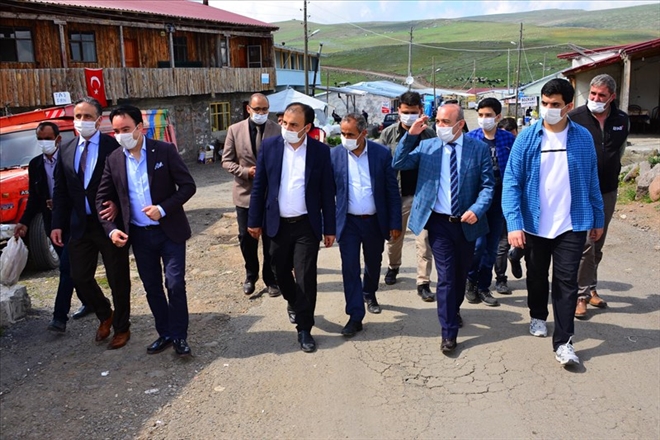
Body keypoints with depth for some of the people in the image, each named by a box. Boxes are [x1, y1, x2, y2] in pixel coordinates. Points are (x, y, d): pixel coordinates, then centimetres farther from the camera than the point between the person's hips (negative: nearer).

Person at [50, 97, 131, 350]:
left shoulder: (114, 147, -9)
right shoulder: (66, 150, 6)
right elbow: (60, 191, 9)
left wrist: (117, 206, -23)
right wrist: (57, 224, 4)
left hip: (109, 223, -4)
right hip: (80, 226, 5)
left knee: (118, 280, 7)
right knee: (80, 277, 10)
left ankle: (121, 327, 26)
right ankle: (105, 315, 36)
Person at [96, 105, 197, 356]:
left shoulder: (164, 151, -9)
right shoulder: (113, 160, 1)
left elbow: (187, 185, -9)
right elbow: (102, 198, 6)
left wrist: (163, 209, -20)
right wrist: (111, 229, -8)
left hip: (170, 231, -4)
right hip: (139, 235, 4)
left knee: (175, 284, -3)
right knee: (152, 287, 12)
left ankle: (179, 337, 11)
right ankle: (164, 334, 27)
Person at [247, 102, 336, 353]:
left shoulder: (321, 151, -6)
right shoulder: (269, 146, -2)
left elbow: (327, 192, -2)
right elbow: (259, 187, 2)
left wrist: (329, 228, -1)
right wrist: (254, 221, 2)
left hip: (307, 225, -2)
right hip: (278, 224, 2)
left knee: (306, 277, -2)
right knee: (280, 271, 16)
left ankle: (304, 328, 12)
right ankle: (293, 302, 46)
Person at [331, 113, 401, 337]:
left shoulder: (382, 154, -8)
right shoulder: (335, 155, -6)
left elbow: (392, 191, -4)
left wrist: (395, 223, -4)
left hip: (375, 221, 1)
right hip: (348, 222, -1)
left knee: (374, 263, 19)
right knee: (350, 268, -1)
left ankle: (369, 293, 47)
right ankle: (355, 317, 7)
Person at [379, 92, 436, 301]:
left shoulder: (429, 134, -2)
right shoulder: (389, 133, -2)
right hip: (396, 194, 1)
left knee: (424, 240, -3)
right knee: (394, 237, 16)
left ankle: (423, 283, 5)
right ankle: (393, 267, 42)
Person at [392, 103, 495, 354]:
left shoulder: (479, 149, -3)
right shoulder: (427, 147, 1)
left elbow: (488, 185, -4)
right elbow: (398, 164, -6)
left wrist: (477, 209, -20)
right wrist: (410, 135, -16)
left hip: (467, 222, 1)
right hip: (439, 222, -1)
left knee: (461, 273, 18)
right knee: (445, 276, -3)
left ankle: (454, 309, 45)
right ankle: (449, 333, 6)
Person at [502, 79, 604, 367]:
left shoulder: (583, 138, -3)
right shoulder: (527, 138, -8)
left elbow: (591, 181, 5)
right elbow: (511, 182, -11)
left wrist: (598, 218, 9)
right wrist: (514, 223, -18)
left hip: (572, 224, 0)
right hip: (534, 223, 1)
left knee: (566, 281, -1)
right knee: (537, 276, 18)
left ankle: (563, 342, 7)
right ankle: (538, 316, 43)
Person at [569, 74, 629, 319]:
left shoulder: (622, 120, 4)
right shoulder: (575, 118, -9)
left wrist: (611, 171, 18)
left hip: (608, 191, 5)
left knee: (598, 244, 13)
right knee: (585, 244, -8)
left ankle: (589, 288, 26)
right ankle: (582, 294, 2)